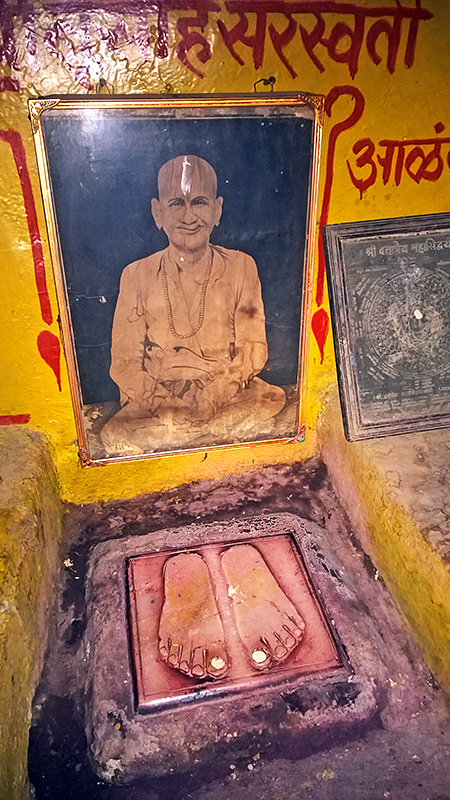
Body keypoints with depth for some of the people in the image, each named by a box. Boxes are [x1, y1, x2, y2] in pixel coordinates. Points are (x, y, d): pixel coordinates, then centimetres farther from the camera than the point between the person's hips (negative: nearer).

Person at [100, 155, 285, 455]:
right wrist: (164, 404, -19)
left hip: (229, 394, 1)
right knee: (116, 435, -31)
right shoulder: (137, 275, 4)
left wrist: (213, 396, -17)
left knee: (274, 400, -29)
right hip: (156, 399, -1)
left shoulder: (241, 267, 5)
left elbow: (253, 348, 0)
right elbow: (125, 362, -1)